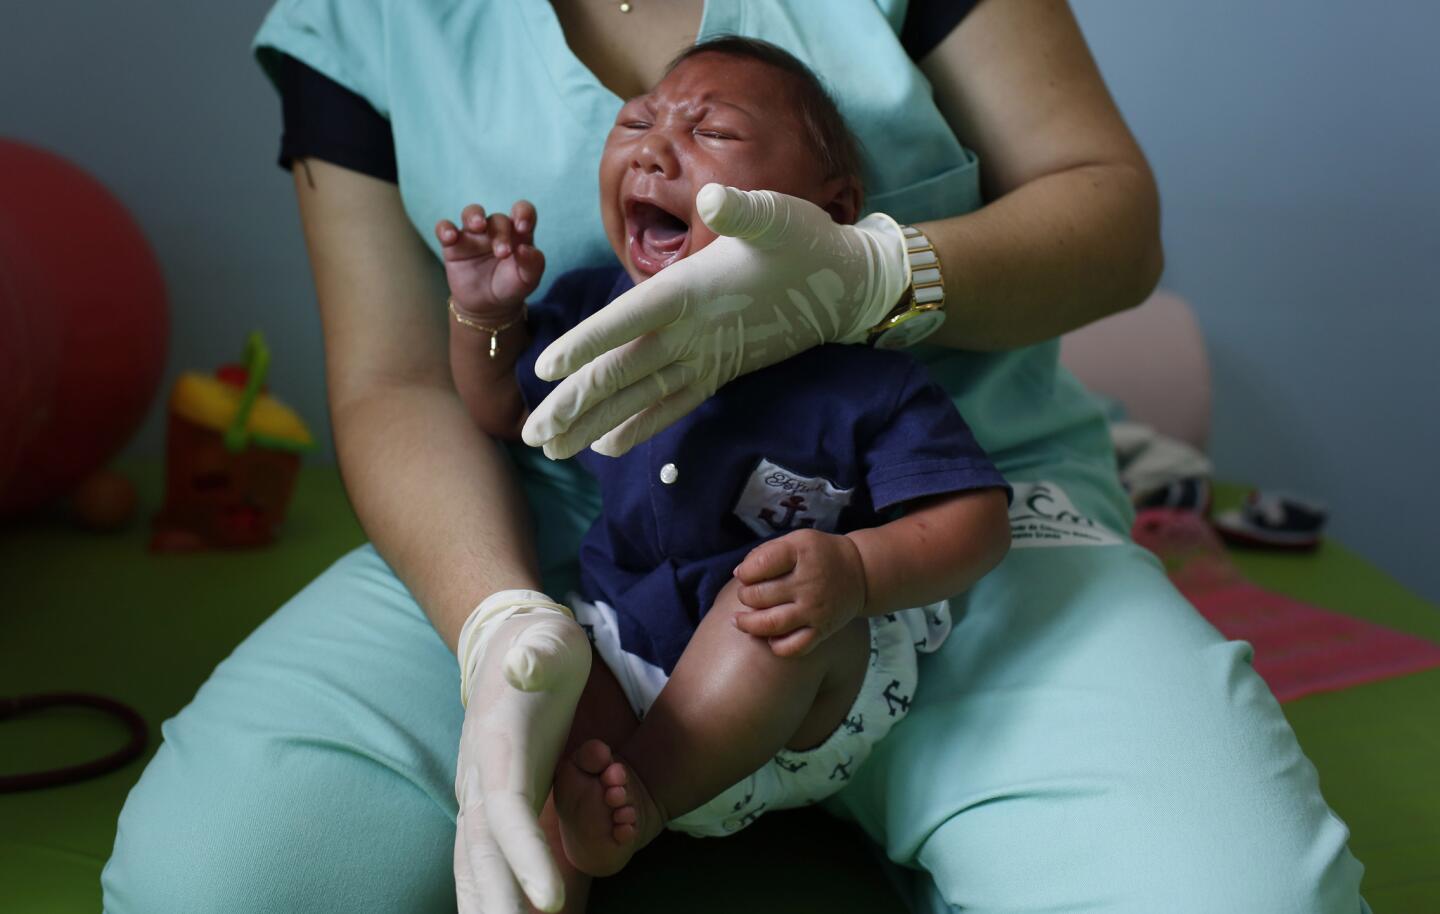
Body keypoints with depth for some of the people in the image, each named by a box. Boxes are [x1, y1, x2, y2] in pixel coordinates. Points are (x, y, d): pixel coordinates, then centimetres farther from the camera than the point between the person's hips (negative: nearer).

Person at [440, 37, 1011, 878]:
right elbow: (501, 413, 18)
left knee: (780, 600, -34)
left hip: (813, 704, -4)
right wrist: (485, 314, -1)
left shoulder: (859, 374, -16)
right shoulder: (594, 312, 1)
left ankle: (637, 805, -23)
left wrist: (857, 570, -35)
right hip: (625, 645, 4)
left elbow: (975, 520, -17)